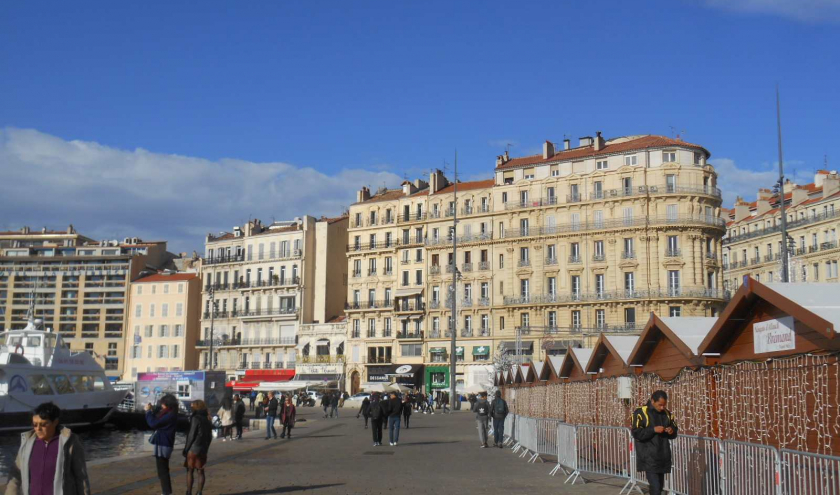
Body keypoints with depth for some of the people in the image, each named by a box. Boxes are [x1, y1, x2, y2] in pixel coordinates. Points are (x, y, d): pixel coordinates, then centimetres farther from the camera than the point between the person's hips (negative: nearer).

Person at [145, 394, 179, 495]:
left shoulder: (170, 415, -22)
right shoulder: (169, 414, 10)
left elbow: (153, 423, -23)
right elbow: (157, 422, 19)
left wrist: (148, 411, -10)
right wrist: (152, 410, 8)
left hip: (163, 445, -10)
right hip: (163, 444, 10)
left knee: (162, 471, -5)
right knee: (163, 471, 19)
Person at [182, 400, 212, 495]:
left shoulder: (195, 418, -13)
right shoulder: (206, 419, 9)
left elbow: (191, 436, -14)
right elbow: (209, 436, 12)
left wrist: (186, 449, -8)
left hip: (193, 449, -6)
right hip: (203, 450, 7)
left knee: (190, 471, 2)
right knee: (200, 471, 9)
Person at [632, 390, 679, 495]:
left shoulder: (667, 413, 9)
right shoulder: (641, 413, -9)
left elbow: (674, 431, 18)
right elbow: (636, 433, -13)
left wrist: (672, 431, -6)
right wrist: (653, 429, -22)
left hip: (663, 456, 6)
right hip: (649, 457, -6)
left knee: (660, 486, 12)